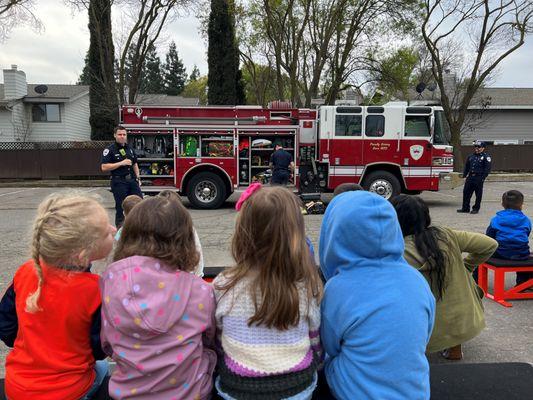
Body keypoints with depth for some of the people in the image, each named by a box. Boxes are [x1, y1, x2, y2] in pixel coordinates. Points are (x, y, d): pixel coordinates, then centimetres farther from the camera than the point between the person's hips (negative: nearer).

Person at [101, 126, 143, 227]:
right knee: (120, 207, 0)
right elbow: (104, 167, -13)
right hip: (119, 182, -5)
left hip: (132, 180, 6)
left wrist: (138, 178, 12)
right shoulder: (109, 150, -5)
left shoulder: (130, 149, 14)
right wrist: (121, 163, -16)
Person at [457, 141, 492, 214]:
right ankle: (465, 208, 13)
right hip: (470, 177, 6)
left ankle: (476, 209, 12)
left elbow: (487, 169, -8)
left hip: (478, 178, -5)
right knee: (466, 192, 5)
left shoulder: (486, 157, -2)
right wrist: (464, 175, 11)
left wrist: (483, 178, -16)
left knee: (478, 194, 2)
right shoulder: (471, 156, 16)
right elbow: (467, 166, 22)